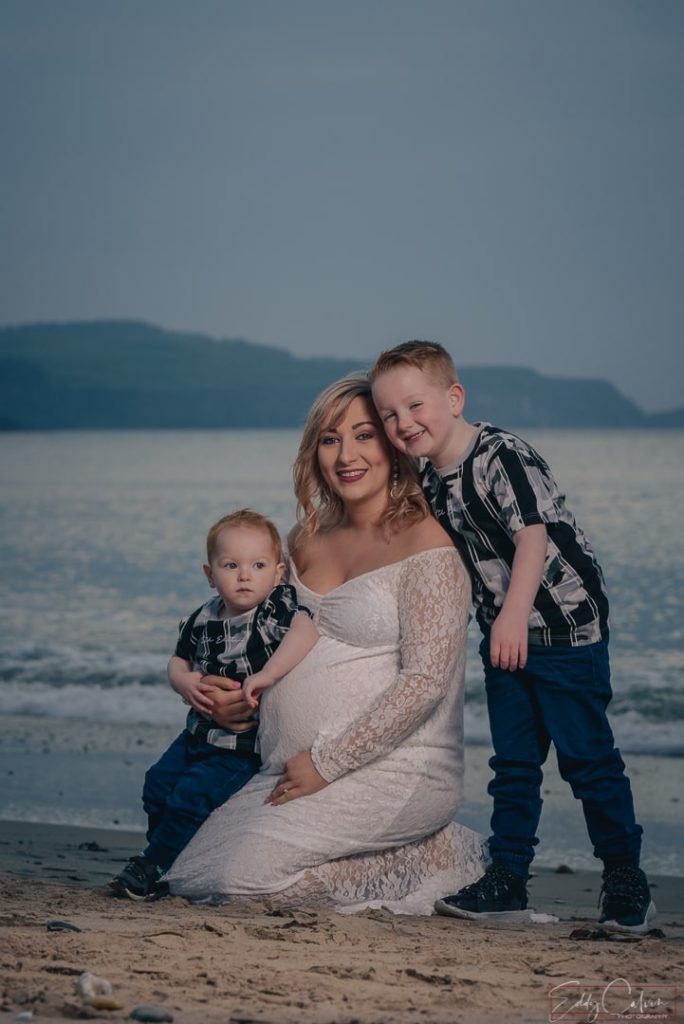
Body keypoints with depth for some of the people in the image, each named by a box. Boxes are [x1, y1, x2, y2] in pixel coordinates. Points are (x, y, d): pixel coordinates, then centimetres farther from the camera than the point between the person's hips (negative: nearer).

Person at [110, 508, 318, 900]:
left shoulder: (278, 606, -16)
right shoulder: (204, 619, 2)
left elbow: (307, 633, -37)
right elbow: (179, 661, 16)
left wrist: (266, 676, -41)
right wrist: (185, 682, -8)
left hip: (246, 745, -7)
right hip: (201, 731, 7)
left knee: (193, 795, -14)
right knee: (159, 783, 8)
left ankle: (154, 868, 0)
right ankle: (168, 854, 26)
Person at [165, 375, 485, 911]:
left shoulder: (426, 545, -11)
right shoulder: (311, 543, 13)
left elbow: (424, 681, -18)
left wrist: (326, 763, -18)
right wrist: (238, 694, 3)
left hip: (394, 773, -9)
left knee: (234, 876, -21)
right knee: (188, 875, 0)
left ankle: (429, 859, -3)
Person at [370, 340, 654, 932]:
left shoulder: (503, 456, -19)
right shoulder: (430, 484, 5)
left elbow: (533, 533, -28)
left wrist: (514, 614, -36)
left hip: (567, 623, -8)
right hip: (503, 636, 8)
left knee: (587, 756, -3)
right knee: (513, 762, 10)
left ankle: (626, 880, 7)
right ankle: (506, 880, 16)